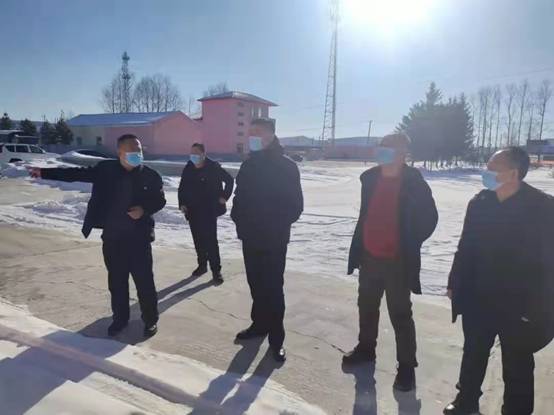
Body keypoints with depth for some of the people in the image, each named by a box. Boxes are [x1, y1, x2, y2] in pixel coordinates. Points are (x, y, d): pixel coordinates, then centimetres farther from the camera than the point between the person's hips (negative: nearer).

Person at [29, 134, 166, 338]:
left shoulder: (150, 176, -6)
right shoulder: (106, 170, -1)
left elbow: (160, 201, 2)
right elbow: (77, 173, 5)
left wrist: (144, 209, -16)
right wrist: (44, 172, 2)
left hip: (139, 238, -2)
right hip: (112, 237, 3)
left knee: (144, 281, 4)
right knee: (116, 281, 14)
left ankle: (151, 320, 22)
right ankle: (120, 318, 32)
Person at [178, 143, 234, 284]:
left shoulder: (213, 167, -9)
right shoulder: (188, 169, 3)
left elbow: (229, 180, 3)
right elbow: (182, 188, 12)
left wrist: (224, 197, -2)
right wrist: (182, 204, 1)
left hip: (209, 211, -5)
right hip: (193, 211, 5)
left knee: (211, 240, -7)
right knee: (198, 240, 13)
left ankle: (216, 270, 1)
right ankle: (202, 265, 28)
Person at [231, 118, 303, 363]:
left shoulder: (286, 166, -10)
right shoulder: (249, 165, 9)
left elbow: (295, 205, -11)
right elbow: (240, 196, 16)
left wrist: (276, 225, -15)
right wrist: (238, 218, 1)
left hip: (273, 240, -6)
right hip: (250, 237, 6)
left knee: (273, 289, -1)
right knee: (256, 285, 16)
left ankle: (276, 338, 10)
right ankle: (259, 324, 32)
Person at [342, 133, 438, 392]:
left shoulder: (414, 183, -15)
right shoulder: (370, 177, 1)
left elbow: (429, 218, -6)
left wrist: (410, 244, -4)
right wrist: (359, 244, 11)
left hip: (397, 261, -6)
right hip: (369, 257, 6)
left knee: (400, 315, 5)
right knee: (366, 306, 20)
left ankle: (406, 365, 22)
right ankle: (366, 348, 40)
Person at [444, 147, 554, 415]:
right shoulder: (479, 202, -1)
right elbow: (466, 246, 4)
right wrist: (455, 283, 6)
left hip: (519, 306, -4)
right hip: (478, 299, 4)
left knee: (516, 366, 15)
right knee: (473, 354, 20)